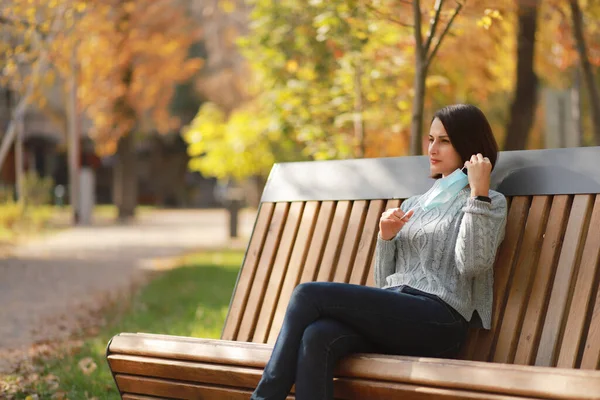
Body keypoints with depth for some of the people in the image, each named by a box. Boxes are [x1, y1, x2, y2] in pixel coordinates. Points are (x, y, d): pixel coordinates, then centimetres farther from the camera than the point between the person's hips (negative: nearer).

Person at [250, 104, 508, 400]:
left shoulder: (490, 203, 9)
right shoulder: (412, 205, 27)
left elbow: (472, 265, -11)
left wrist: (478, 193, -11)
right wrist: (386, 237, 5)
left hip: (438, 322, -6)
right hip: (392, 317, 6)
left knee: (309, 294, -21)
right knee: (317, 337, -29)